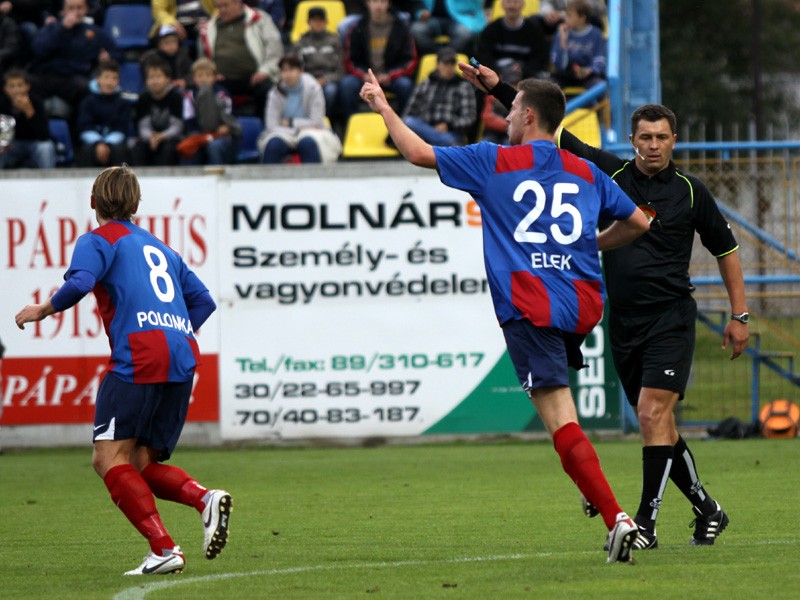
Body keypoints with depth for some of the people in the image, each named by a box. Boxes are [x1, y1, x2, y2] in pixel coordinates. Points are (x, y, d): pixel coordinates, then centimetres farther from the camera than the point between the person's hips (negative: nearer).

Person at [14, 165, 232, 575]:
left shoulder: (98, 240, 8)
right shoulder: (160, 248, 30)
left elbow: (78, 283, -11)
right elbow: (203, 301, 26)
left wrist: (41, 310, 5)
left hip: (140, 356, -7)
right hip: (183, 359, 7)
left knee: (109, 458, -9)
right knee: (140, 466, 11)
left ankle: (164, 549, -23)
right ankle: (205, 498, -17)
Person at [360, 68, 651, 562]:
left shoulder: (494, 162, 3)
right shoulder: (587, 173, 15)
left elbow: (420, 154, 9)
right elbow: (638, 223, 19)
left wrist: (383, 106, 24)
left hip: (530, 308, -5)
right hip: (584, 305, 6)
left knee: (560, 418, -11)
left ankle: (616, 518, -23)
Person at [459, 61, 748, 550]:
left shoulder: (692, 192, 0)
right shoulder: (610, 174, 3)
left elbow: (726, 249, 11)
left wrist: (739, 315, 9)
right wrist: (499, 88, -4)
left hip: (671, 318, -4)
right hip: (624, 322, 4)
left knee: (653, 413, -17)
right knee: (658, 424, 10)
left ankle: (646, 523, -16)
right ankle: (707, 512, 25)